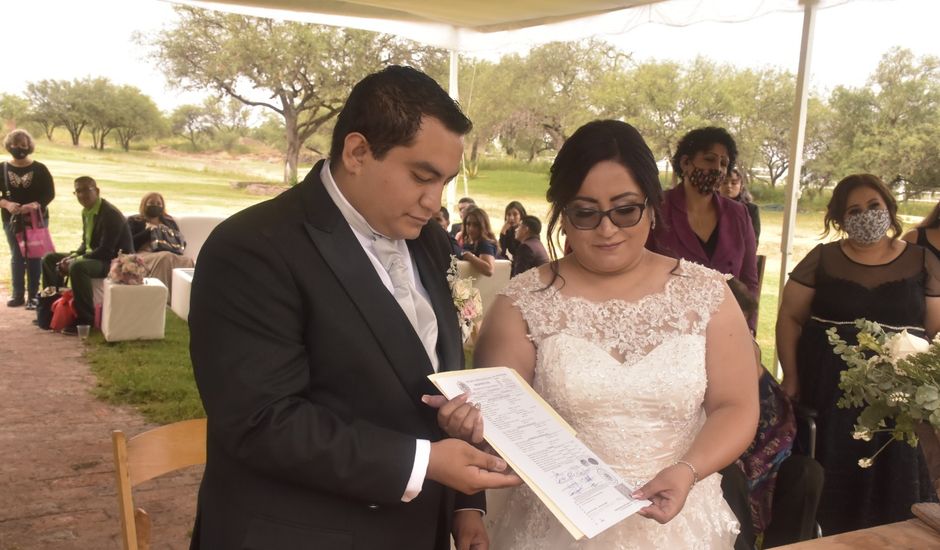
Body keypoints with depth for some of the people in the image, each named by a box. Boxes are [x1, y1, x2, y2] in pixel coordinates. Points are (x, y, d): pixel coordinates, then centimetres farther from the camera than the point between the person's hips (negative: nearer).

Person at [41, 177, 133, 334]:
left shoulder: (110, 214, -22)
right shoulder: (86, 211, 6)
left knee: (77, 267, -37)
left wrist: (76, 260, -22)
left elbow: (105, 251, -26)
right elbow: (86, 243, 17)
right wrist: (73, 256, -3)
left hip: (115, 260, -10)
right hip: (93, 255, 10)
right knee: (49, 259, 11)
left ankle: (86, 319, -25)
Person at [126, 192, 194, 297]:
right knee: (166, 258, -40)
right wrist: (148, 231, -3)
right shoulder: (134, 221, 22)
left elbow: (183, 242, 22)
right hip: (146, 255, -3)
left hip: (173, 255, 3)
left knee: (188, 262, -35)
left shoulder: (170, 222, 31)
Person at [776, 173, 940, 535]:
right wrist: (791, 377, -1)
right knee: (830, 482, 5)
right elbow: (789, 317, 4)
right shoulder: (822, 259, 2)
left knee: (892, 484, 4)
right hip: (829, 391, 0)